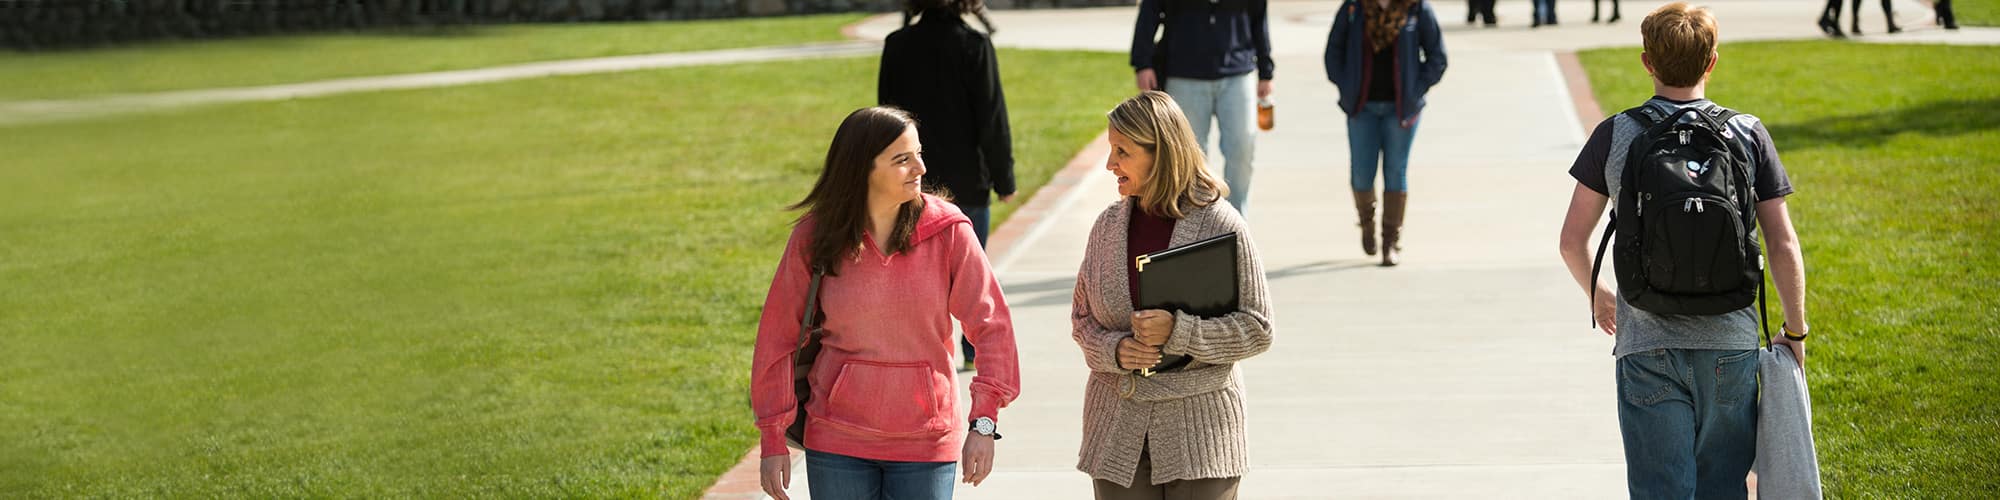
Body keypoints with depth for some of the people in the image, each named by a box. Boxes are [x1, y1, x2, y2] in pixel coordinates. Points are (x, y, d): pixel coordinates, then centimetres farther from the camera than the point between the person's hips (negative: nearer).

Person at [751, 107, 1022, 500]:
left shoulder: (947, 230, -6)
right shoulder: (815, 238, -5)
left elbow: (991, 324, -6)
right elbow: (777, 336, 1)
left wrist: (984, 423, -14)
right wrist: (773, 440, 0)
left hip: (926, 442, 0)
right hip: (838, 443, 0)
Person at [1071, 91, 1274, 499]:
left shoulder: (1221, 225, -8)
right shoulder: (1109, 225, 5)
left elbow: (1256, 328, -8)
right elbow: (1081, 318, 12)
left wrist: (1177, 331, -20)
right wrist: (1114, 350, -10)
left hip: (1199, 430, -4)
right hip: (1118, 433, 4)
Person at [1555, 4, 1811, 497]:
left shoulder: (1614, 136, -2)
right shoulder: (1748, 136, 0)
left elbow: (1572, 240, 2)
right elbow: (1784, 247, -1)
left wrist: (1596, 293, 22)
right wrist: (1795, 332, 12)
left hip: (1648, 348, -1)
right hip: (1730, 345, 1)